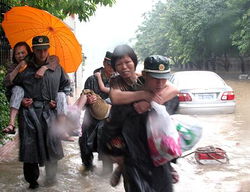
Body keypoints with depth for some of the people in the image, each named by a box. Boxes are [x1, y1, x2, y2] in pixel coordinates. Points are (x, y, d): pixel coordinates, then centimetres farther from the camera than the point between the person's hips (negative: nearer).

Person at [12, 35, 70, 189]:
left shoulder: (56, 68, 4)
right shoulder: (24, 68, -2)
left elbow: (66, 84, 19)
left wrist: (59, 100, 8)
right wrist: (20, 100, -4)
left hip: (49, 111, 1)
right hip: (29, 111, -1)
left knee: (52, 143, 1)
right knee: (29, 146, 1)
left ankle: (51, 177, 21)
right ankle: (32, 180, 16)